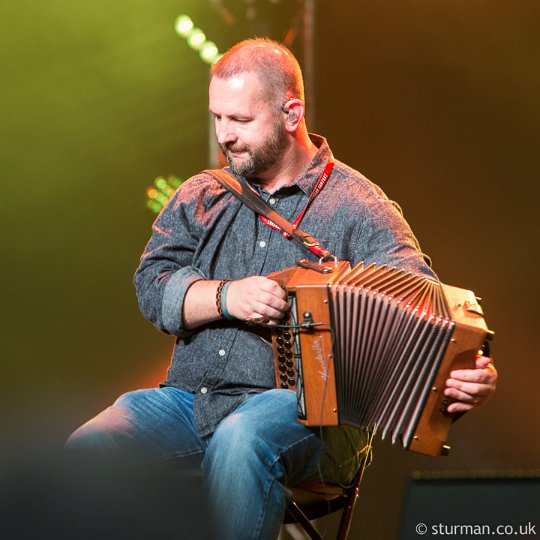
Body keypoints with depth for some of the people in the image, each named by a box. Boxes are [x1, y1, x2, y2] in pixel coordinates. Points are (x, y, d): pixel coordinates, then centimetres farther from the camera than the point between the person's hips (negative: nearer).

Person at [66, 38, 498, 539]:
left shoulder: (355, 207, 1)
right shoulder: (201, 197, 17)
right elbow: (153, 287, 5)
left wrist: (464, 373, -31)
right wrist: (227, 297, -15)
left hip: (303, 407, -4)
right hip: (190, 399, 4)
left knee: (239, 441, -38)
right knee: (87, 450, -23)